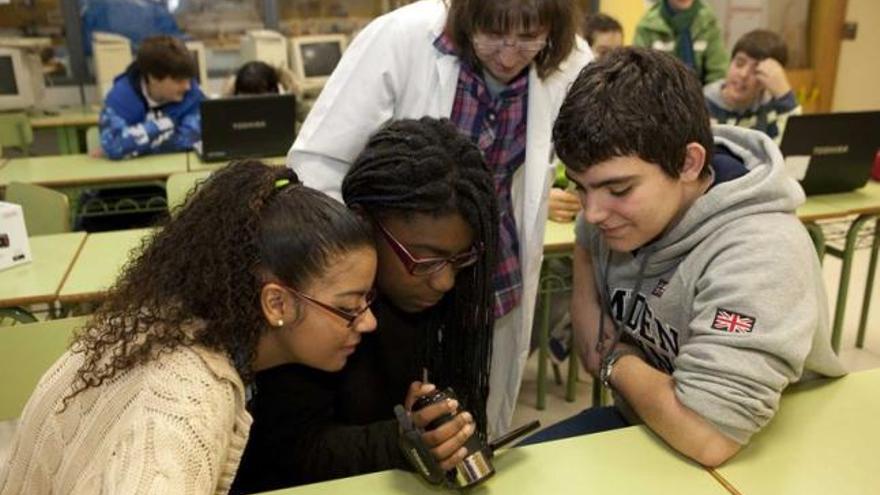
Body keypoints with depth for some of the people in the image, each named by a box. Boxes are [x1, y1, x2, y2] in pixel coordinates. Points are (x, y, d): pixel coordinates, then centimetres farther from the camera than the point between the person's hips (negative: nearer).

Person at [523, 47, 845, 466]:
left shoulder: (759, 255, -32)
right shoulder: (622, 205, -9)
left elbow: (707, 436, -37)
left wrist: (617, 360, -19)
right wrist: (595, 341, -2)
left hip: (742, 460, -6)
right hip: (640, 422, 6)